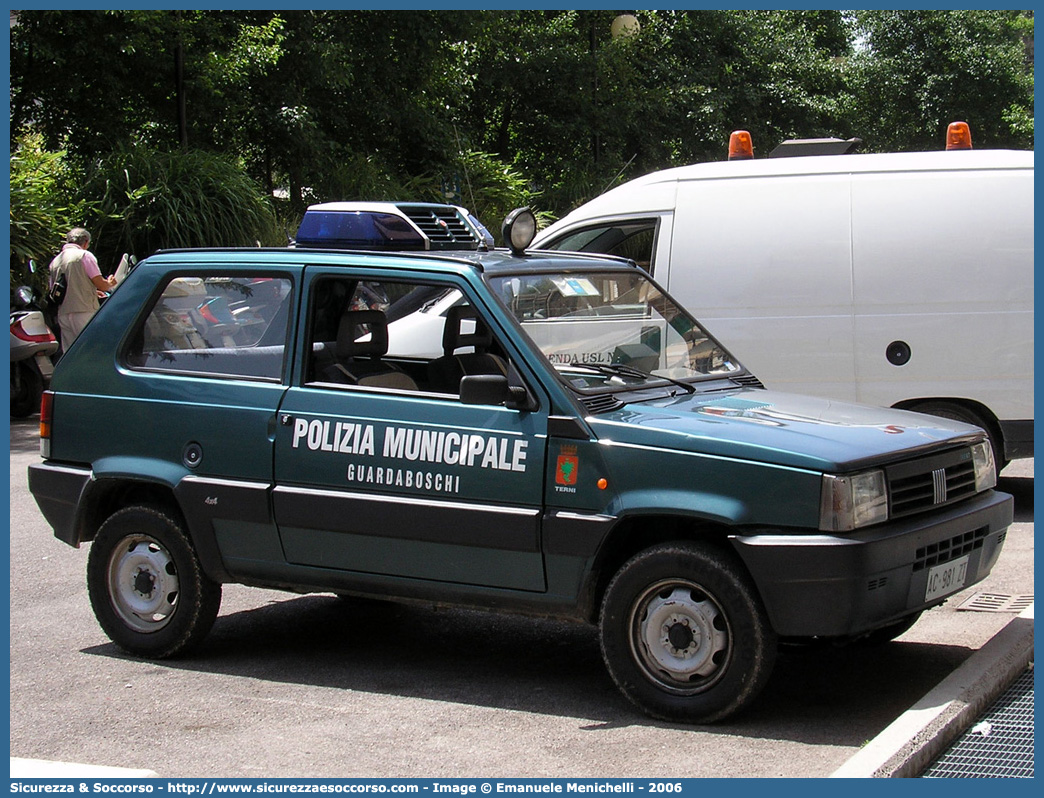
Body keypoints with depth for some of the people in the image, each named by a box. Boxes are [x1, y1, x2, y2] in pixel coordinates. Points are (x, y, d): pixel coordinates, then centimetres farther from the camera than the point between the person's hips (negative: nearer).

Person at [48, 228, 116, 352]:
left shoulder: (55, 261, 16)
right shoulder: (85, 255, -3)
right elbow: (100, 284, -9)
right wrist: (110, 284, 15)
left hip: (63, 314, 6)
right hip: (84, 312, -6)